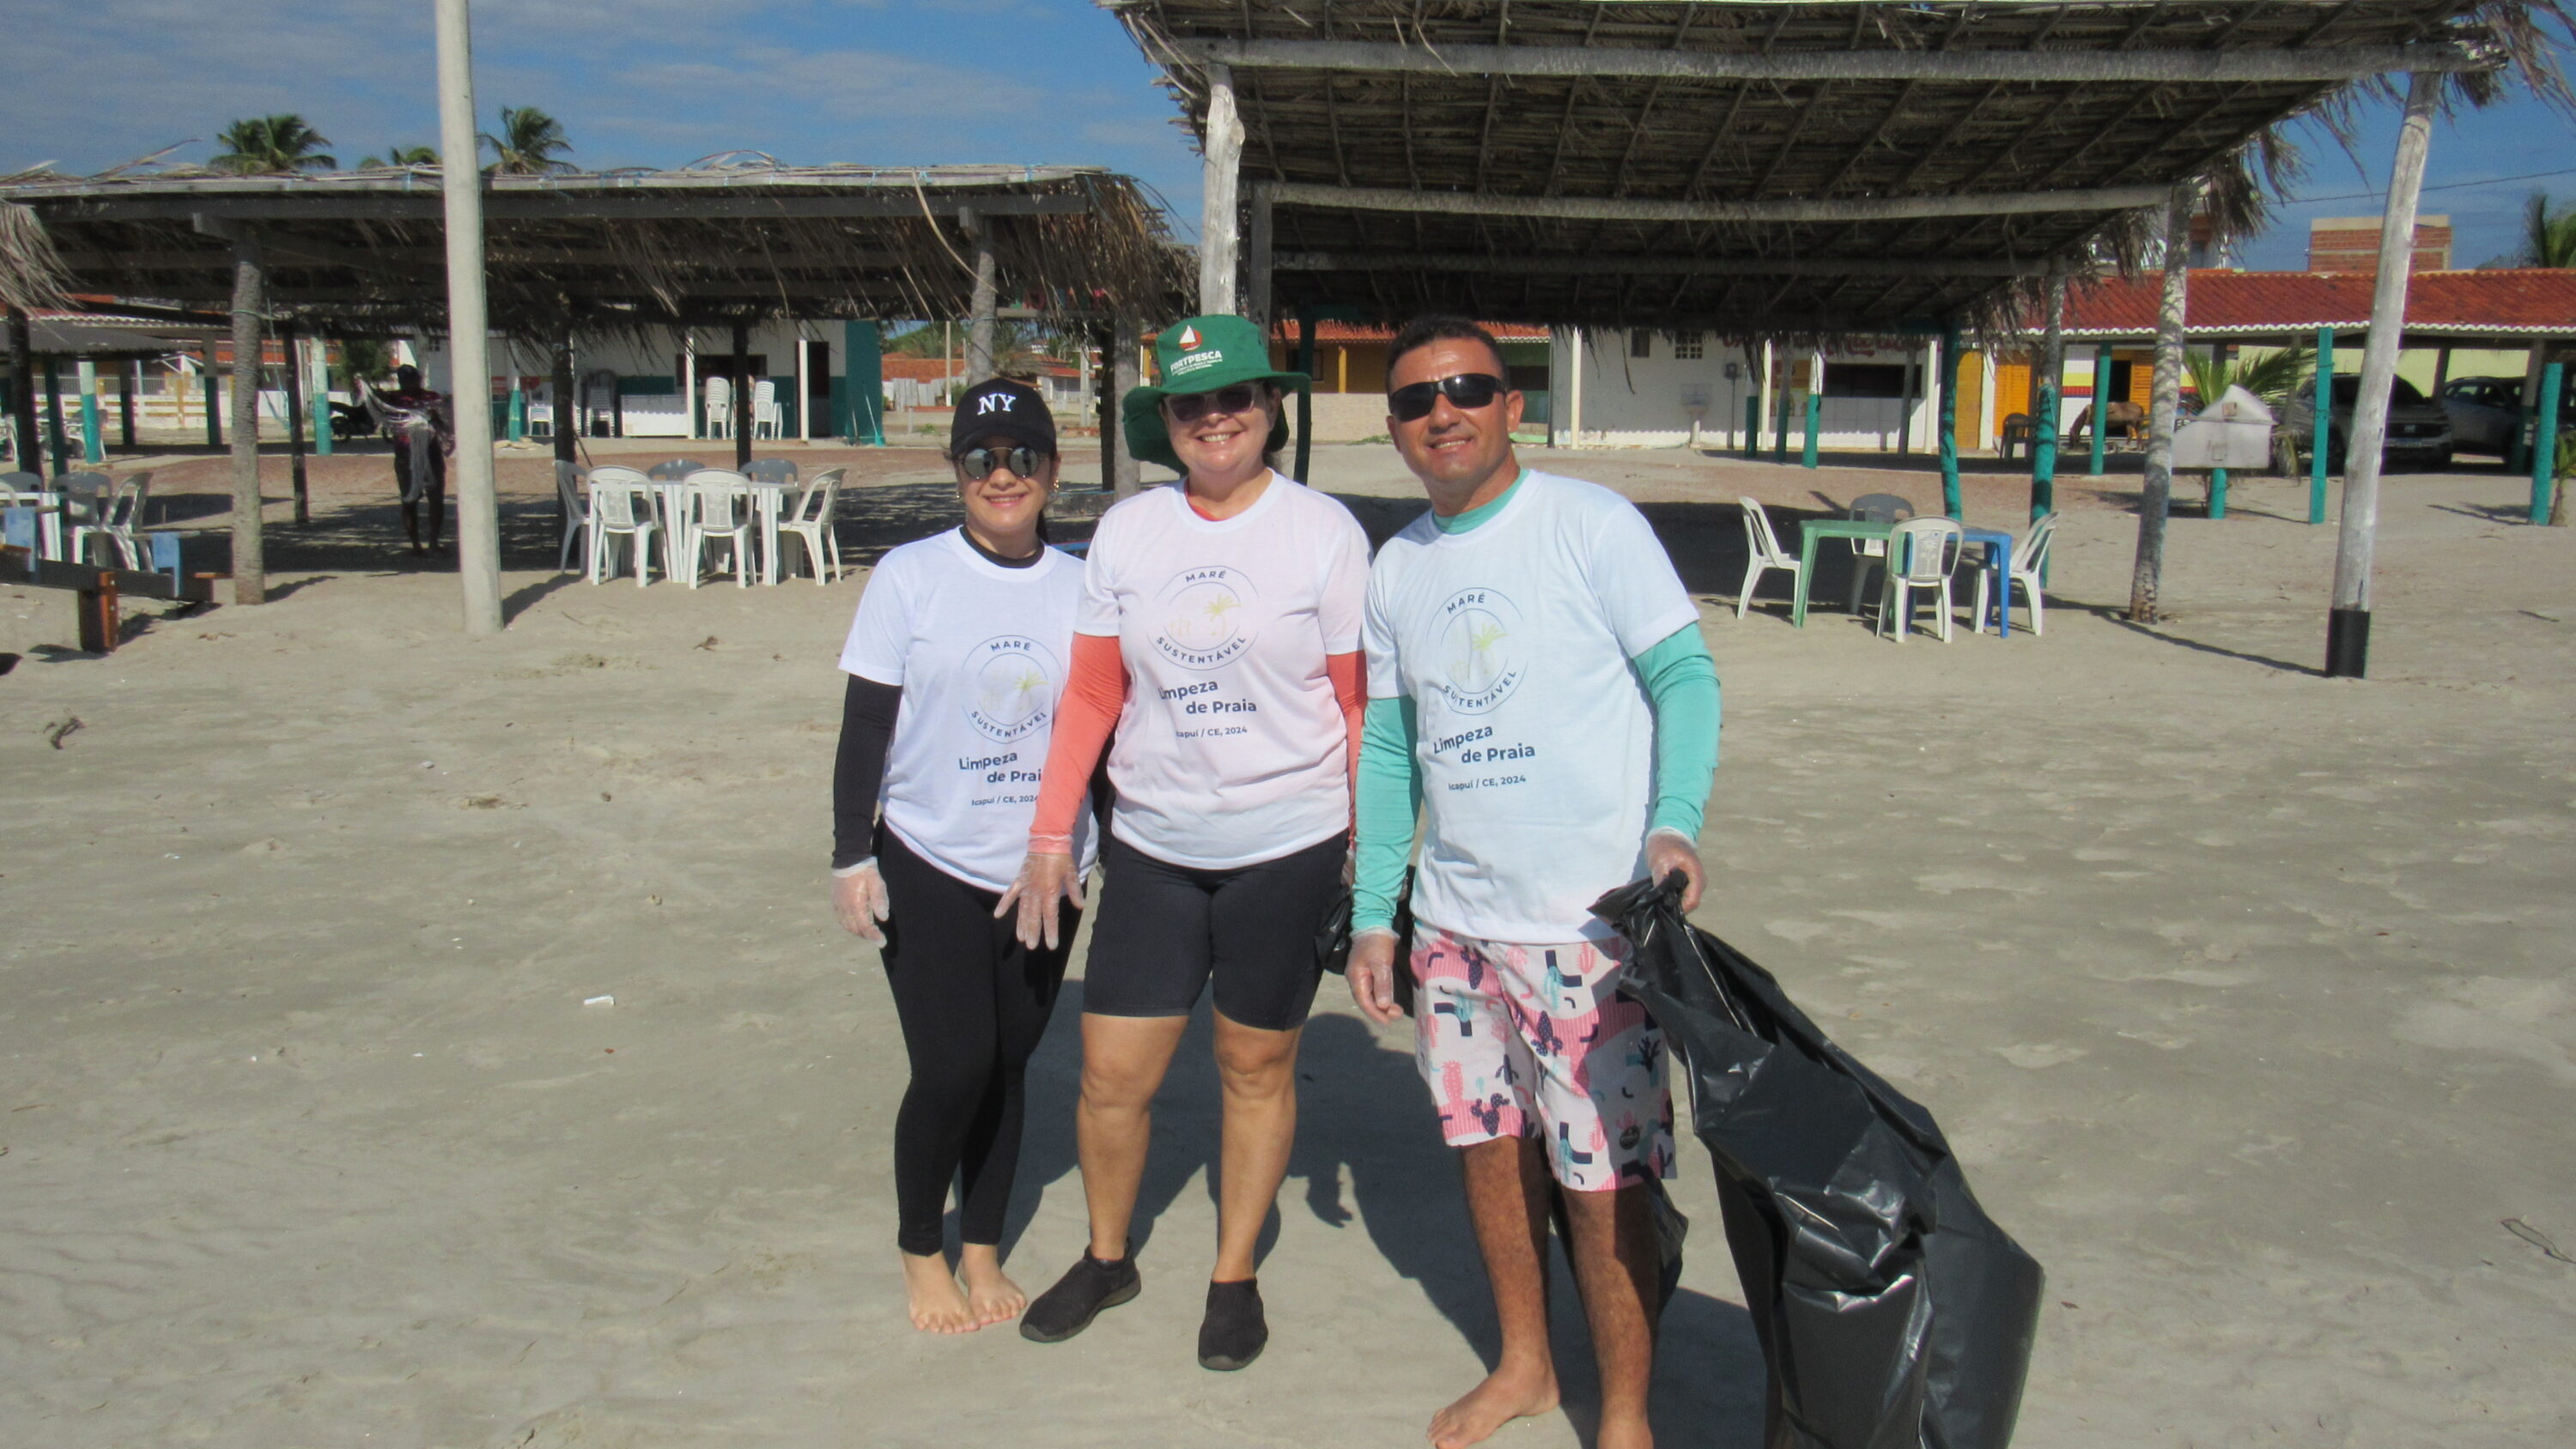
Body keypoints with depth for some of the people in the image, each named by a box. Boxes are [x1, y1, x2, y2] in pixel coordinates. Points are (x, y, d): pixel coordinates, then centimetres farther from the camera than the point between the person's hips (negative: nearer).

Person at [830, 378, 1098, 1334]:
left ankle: (982, 1248, 30)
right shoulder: (910, 578, -5)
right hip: (929, 869, -3)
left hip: (1042, 874, 3)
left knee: (1007, 1066, 11)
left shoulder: (1078, 589, 2)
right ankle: (920, 1251, 19)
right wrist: (851, 854, -6)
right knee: (954, 1068, -7)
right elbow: (865, 725, -3)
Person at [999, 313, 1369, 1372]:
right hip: (1152, 847, 3)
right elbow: (1092, 695, 7)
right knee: (1111, 1074, 6)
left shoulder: (1324, 531, -4)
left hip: (1287, 847, -2)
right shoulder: (1127, 532, 4)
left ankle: (1234, 1277, 31)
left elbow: (1361, 707, -2)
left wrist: (1371, 847, -4)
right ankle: (1106, 1258, 32)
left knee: (1256, 1067, 11)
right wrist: (1051, 831, 3)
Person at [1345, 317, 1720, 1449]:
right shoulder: (1395, 570, 9)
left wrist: (1675, 821, -26)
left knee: (1604, 1183, 0)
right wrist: (1372, 914, 10)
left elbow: (1685, 675, -9)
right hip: (1454, 924, 6)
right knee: (1486, 1145, 16)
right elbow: (1389, 751, 13)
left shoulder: (1591, 525, -7)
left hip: (1589, 921, -5)